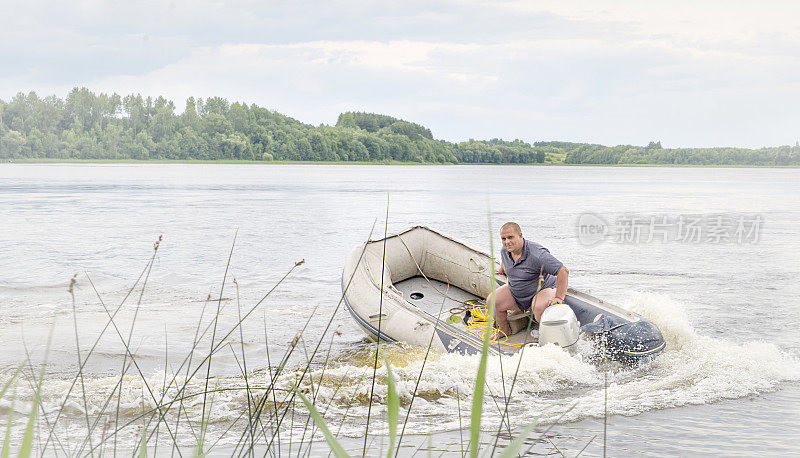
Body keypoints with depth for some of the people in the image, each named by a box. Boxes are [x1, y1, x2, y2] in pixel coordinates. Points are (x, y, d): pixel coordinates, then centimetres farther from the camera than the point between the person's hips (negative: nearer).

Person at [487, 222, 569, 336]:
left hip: (543, 289, -7)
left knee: (539, 308, -38)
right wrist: (502, 270, 41)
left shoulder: (537, 255, -33)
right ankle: (504, 330, 13)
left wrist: (559, 298, -36)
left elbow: (563, 271, -33)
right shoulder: (504, 251, -8)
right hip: (515, 291, 7)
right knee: (492, 302, -11)